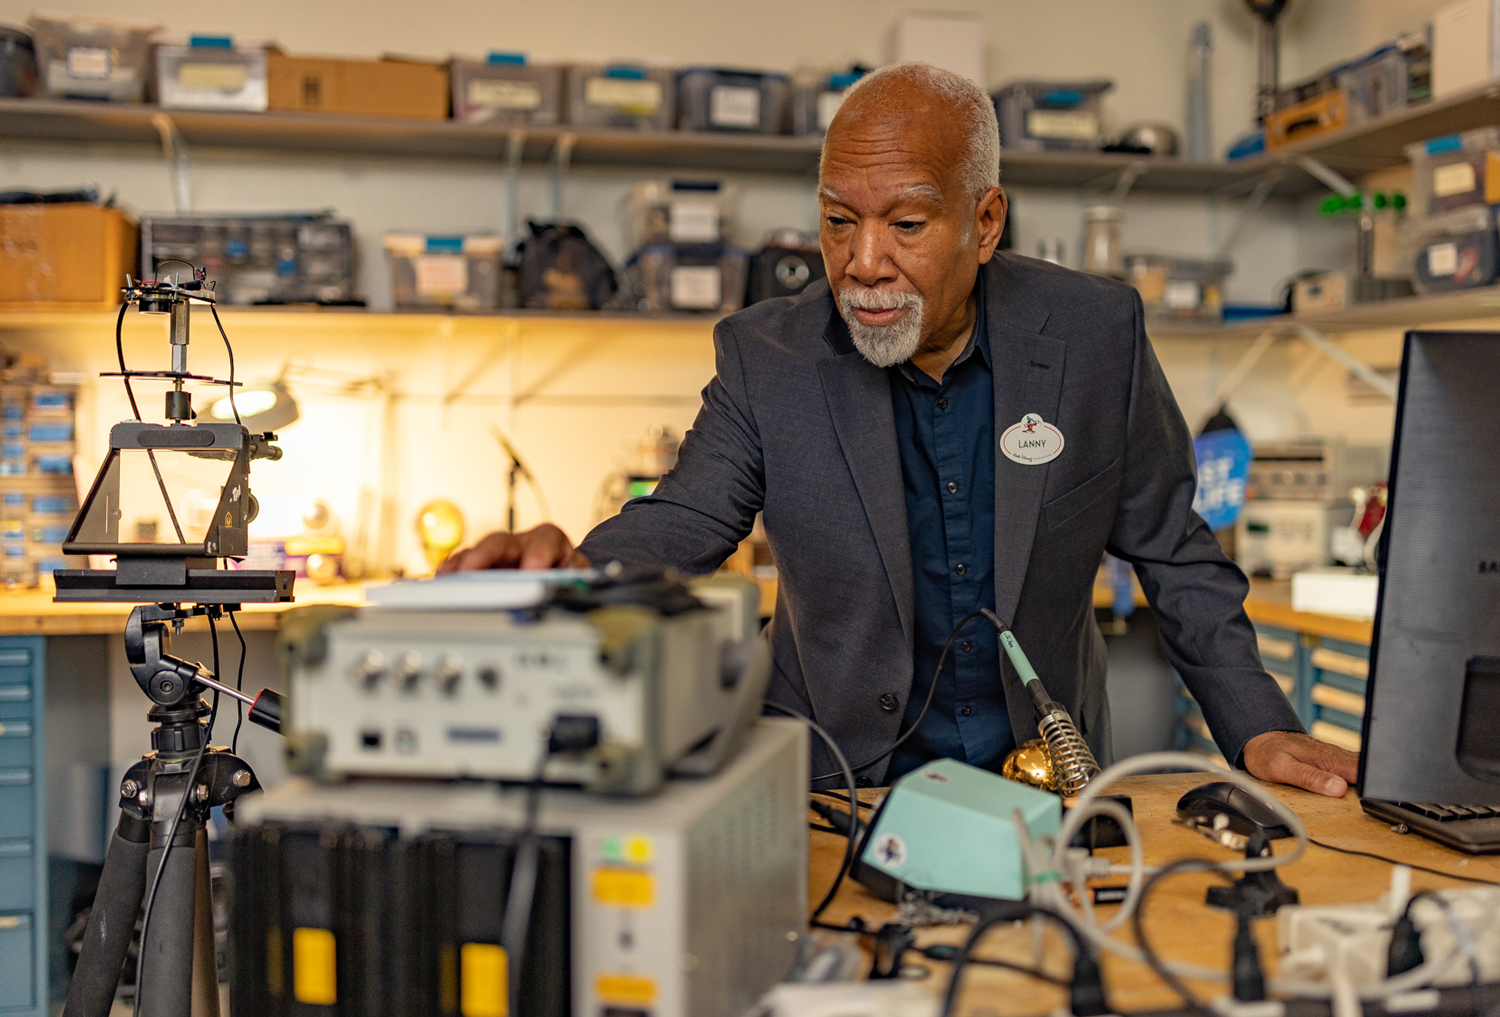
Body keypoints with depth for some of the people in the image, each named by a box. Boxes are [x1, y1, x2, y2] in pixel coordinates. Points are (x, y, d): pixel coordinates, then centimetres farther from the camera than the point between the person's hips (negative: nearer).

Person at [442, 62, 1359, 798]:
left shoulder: (1096, 334, -6)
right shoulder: (766, 357, -7)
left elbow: (1172, 550, 3)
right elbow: (684, 521, -10)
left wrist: (1257, 730, -1)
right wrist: (579, 574, -33)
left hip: (1041, 773, 1)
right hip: (841, 773, 0)